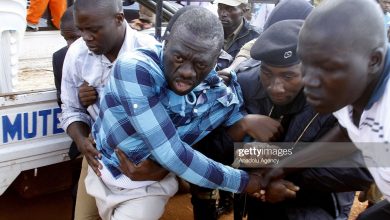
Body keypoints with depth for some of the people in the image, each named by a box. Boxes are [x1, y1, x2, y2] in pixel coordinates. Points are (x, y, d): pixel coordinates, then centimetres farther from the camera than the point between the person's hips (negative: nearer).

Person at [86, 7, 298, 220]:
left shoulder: (221, 93, -20)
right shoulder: (134, 68, -33)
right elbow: (171, 154, -36)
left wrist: (244, 124, -28)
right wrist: (244, 182, -29)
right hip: (103, 167, -1)